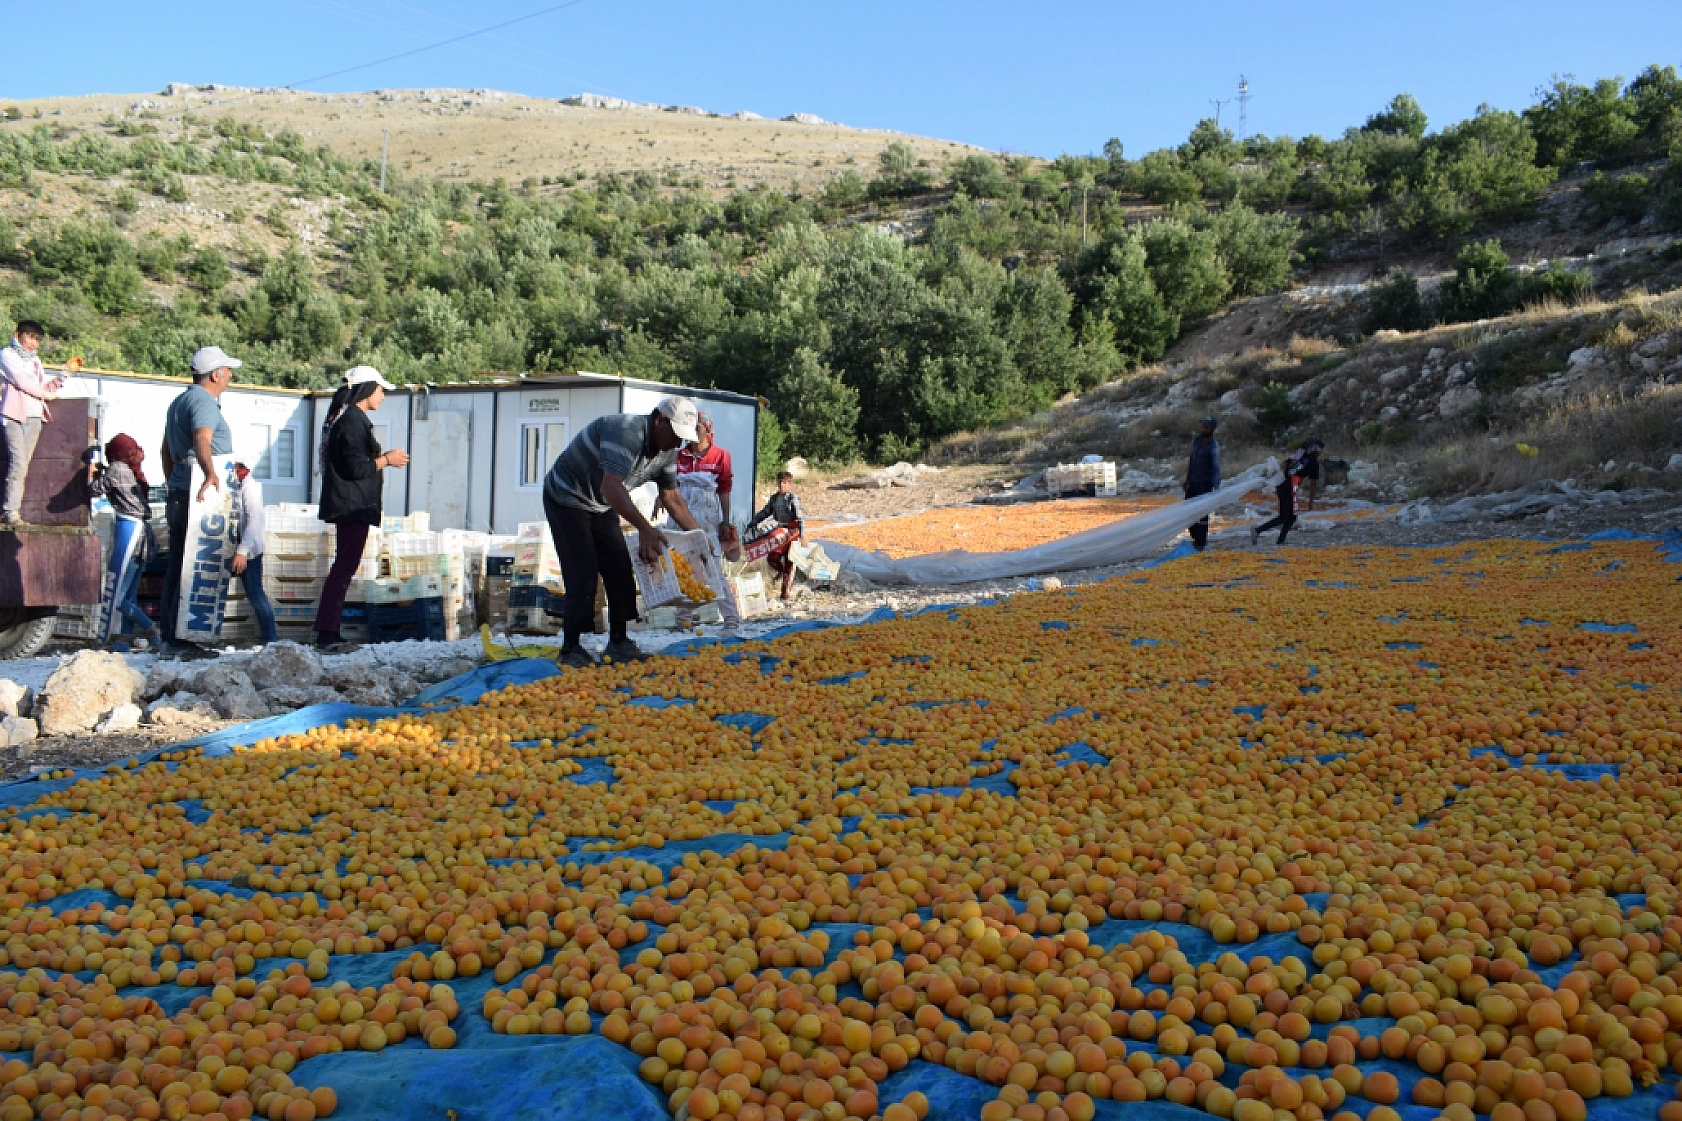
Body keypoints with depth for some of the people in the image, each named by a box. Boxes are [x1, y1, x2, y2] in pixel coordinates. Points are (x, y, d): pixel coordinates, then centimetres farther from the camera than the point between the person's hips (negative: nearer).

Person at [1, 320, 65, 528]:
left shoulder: (35, 360, 25)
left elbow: (42, 385, 21)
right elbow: (20, 381, -6)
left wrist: (53, 384, 0)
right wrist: (45, 394, 2)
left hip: (34, 417, 6)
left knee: (23, 466, -1)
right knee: (17, 464, -16)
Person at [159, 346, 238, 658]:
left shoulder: (179, 401, 21)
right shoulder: (203, 401, -11)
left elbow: (167, 450, 30)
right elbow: (201, 439, -31)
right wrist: (211, 474, -47)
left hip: (178, 494, 10)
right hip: (199, 498, -10)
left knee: (178, 568, 11)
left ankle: (171, 638, 15)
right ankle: (182, 640, -11)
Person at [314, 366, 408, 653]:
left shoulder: (347, 418, 19)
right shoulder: (354, 420, -14)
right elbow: (357, 468, -19)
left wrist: (381, 458, 15)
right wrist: (386, 460, -7)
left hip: (350, 506, 11)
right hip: (352, 506, -11)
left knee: (344, 566, 12)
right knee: (344, 567, -9)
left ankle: (330, 632, 16)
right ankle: (327, 633, -9)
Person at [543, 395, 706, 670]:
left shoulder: (667, 451, -5)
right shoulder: (627, 431, -34)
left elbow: (671, 496, 6)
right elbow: (611, 487, -46)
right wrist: (645, 529, -55)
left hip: (602, 507, 8)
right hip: (566, 500, -8)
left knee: (621, 570, 2)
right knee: (583, 573, -15)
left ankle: (618, 642, 11)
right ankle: (570, 649, -7)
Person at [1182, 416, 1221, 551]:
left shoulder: (1213, 446, -15)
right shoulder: (1196, 440, 6)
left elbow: (1216, 468, -18)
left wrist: (1216, 487, -25)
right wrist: (1187, 479, 19)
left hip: (1205, 483, -7)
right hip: (1193, 482, 7)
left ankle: (1201, 542, 3)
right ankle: (1195, 537, 24)